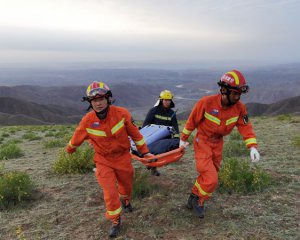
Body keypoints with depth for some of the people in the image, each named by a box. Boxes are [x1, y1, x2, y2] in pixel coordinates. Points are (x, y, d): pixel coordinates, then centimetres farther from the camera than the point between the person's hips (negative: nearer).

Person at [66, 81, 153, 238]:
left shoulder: (121, 113, -20)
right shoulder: (87, 121, -19)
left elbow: (135, 133, -8)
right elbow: (76, 138, 1)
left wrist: (144, 151, -2)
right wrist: (70, 149, 19)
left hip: (123, 157, 1)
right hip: (103, 161, -1)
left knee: (126, 186, 21)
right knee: (110, 194, -6)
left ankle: (125, 200, 57)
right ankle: (115, 222, 21)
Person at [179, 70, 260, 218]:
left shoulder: (239, 107, -12)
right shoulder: (206, 102, -25)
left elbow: (245, 127, -8)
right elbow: (192, 121, -12)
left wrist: (252, 146, -23)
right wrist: (183, 139, -1)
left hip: (218, 143, 5)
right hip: (202, 141, -5)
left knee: (207, 175, 17)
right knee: (211, 179, -12)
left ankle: (195, 197, 39)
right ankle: (198, 200, 15)